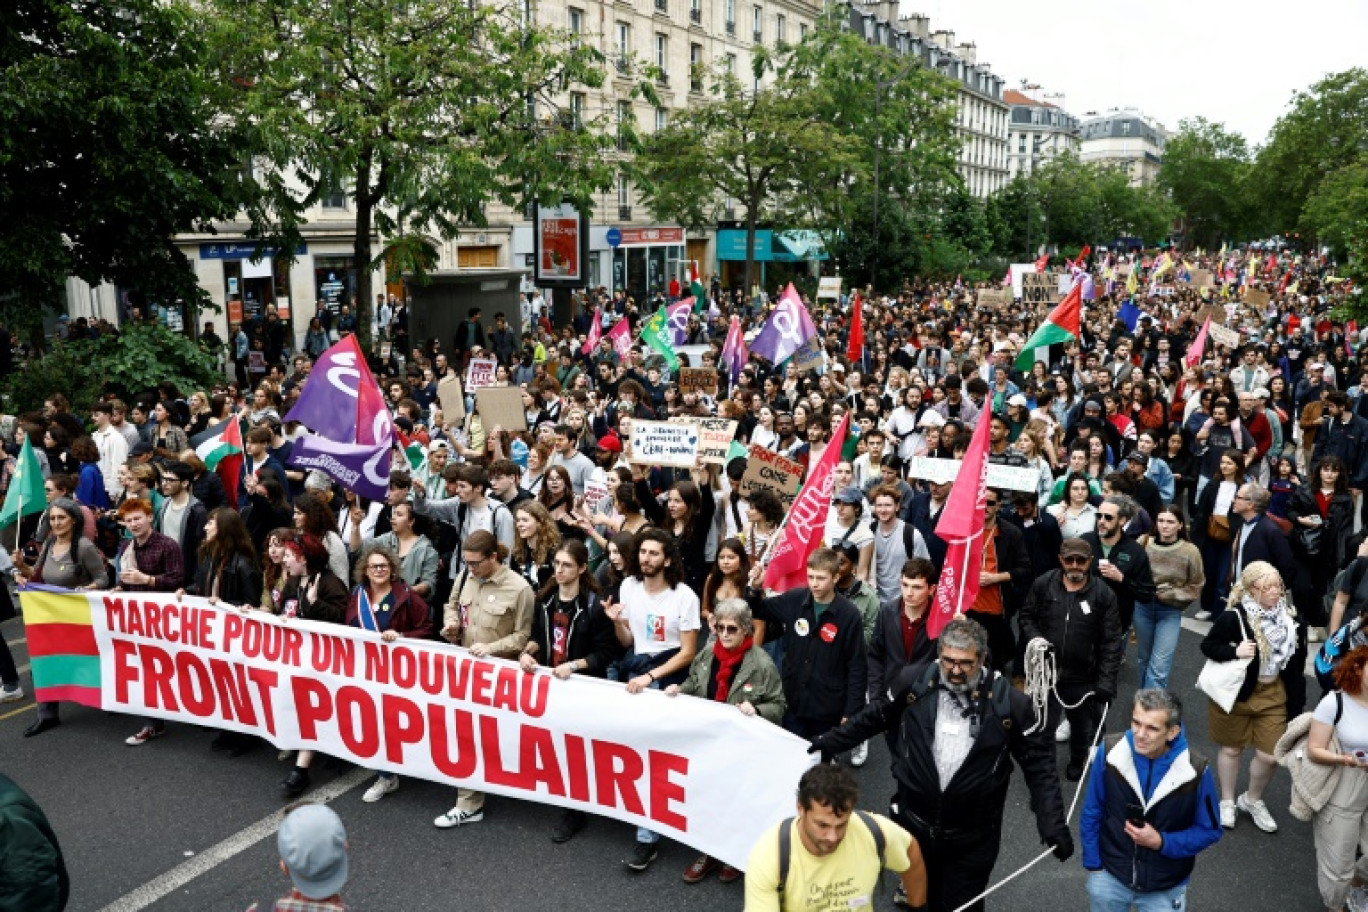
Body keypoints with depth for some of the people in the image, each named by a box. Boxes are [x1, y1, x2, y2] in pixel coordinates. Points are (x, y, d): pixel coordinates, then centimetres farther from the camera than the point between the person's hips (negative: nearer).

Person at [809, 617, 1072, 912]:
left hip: (973, 840, -2)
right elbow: (874, 717, 8)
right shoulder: (914, 682, -10)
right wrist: (828, 743, 11)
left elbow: (1038, 764, -5)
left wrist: (1053, 823, -12)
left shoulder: (1008, 701, -14)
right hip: (914, 824, 2)